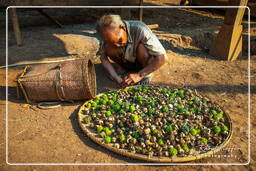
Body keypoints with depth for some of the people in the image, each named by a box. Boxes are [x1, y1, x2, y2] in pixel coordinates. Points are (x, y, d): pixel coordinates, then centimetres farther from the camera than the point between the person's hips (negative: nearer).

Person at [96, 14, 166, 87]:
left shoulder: (140, 30, -33)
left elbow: (162, 58, -33)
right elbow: (103, 57, -15)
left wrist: (139, 75, -38)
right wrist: (115, 77, -31)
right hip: (126, 62, 3)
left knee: (142, 48, -34)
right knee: (108, 47, -23)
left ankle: (145, 74, -10)